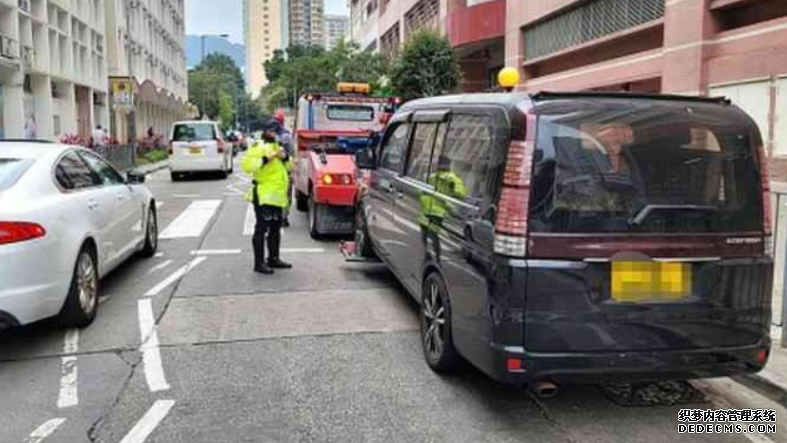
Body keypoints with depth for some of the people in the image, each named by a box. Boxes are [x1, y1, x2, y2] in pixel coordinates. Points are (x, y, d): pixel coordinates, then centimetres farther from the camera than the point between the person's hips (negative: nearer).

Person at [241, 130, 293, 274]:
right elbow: (246, 165, -23)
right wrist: (265, 159, -26)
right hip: (263, 196, -9)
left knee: (275, 228, 16)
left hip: (276, 196, 9)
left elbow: (288, 167, 23)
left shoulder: (276, 147, 18)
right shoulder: (258, 147, -10)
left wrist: (285, 158, 2)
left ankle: (273, 259, 27)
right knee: (261, 228, -7)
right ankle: (259, 263, -4)